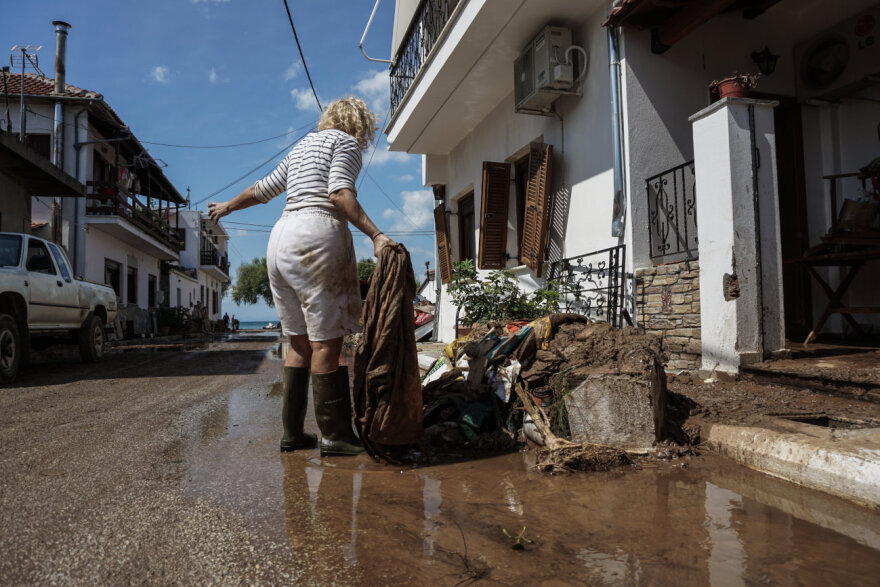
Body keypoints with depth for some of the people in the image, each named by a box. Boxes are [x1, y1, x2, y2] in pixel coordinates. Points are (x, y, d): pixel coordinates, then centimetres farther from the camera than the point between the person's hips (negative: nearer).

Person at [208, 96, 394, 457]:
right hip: (317, 235, -8)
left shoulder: (303, 145, 28)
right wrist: (375, 235, -21)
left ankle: (292, 432, 13)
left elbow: (264, 188, 35)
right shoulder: (346, 142, 6)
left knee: (301, 341, 10)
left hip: (280, 238, 8)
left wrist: (228, 206, 51)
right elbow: (339, 193, -12)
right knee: (327, 342, -7)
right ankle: (335, 436, -3)